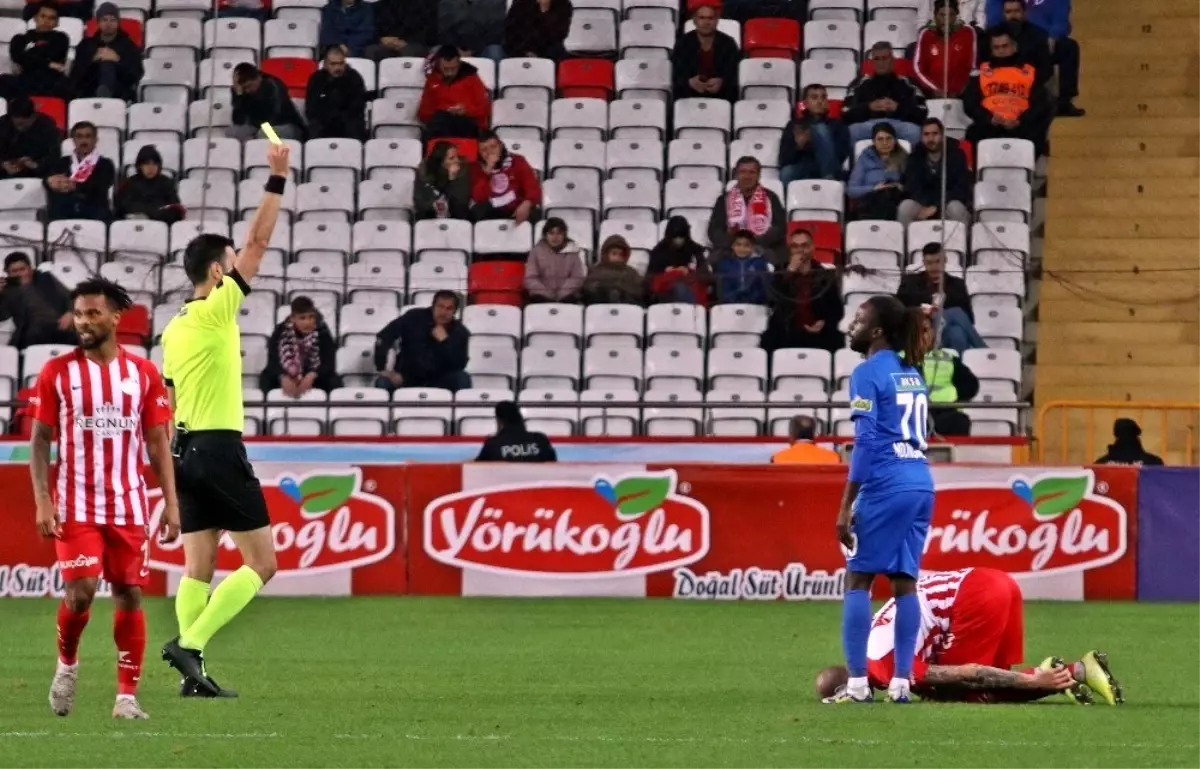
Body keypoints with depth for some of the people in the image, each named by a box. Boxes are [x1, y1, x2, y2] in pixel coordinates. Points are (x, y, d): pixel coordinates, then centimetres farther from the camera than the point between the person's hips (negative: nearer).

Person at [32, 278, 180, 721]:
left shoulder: (143, 374, 4)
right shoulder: (57, 372, 0)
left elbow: (157, 443, 7)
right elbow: (39, 441, 2)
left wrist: (170, 504, 0)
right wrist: (42, 502, -8)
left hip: (129, 505, 2)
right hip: (75, 505, -2)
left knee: (129, 595, 0)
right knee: (80, 591, -13)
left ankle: (127, 696, 5)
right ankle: (66, 662, 16)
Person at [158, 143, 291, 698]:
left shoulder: (174, 330, 14)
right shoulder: (216, 311, -9)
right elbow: (258, 242, -12)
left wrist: (176, 472, 23)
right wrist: (277, 179, -9)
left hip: (185, 447, 8)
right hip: (219, 447, -8)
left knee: (198, 566, 6)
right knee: (261, 564, -4)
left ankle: (192, 671, 0)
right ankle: (190, 643, -16)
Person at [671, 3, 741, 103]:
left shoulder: (728, 44, 2)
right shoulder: (682, 43, 2)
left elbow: (734, 75, -2)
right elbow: (676, 76, -2)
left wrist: (722, 82, -25)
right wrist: (689, 82, -24)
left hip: (722, 99, 0)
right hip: (689, 98, 0)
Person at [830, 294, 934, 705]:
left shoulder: (868, 373, -6)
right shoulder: (913, 374, 17)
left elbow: (866, 440, -13)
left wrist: (847, 505, -12)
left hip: (885, 486, -7)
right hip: (921, 483, 7)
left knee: (858, 580, -2)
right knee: (904, 581, 7)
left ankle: (857, 682, -8)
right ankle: (901, 682, 3)